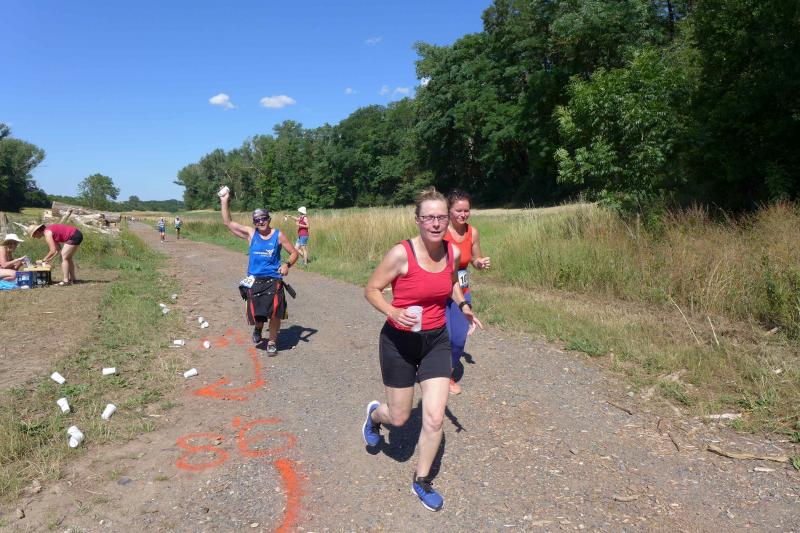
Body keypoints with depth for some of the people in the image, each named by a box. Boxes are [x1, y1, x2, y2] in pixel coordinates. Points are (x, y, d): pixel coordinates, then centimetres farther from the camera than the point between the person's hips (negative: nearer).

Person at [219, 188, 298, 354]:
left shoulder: (278, 235, 0)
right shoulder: (250, 233, 5)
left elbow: (294, 253, 6)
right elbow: (228, 223, 5)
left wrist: (287, 265, -13)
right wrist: (224, 202, -1)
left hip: (273, 280, -1)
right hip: (254, 280, 2)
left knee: (275, 313, -10)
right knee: (256, 315, 4)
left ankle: (272, 342, 15)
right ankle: (258, 328, 42)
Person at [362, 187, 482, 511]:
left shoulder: (453, 252, -5)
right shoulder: (401, 254, -21)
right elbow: (371, 290, -11)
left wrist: (464, 306, 3)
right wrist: (393, 312, -28)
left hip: (436, 340, 4)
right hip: (400, 342, -3)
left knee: (434, 418, 0)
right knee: (399, 418, 11)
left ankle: (422, 480, 25)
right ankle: (375, 414, 50)